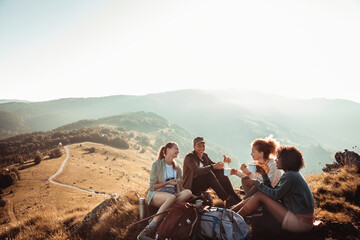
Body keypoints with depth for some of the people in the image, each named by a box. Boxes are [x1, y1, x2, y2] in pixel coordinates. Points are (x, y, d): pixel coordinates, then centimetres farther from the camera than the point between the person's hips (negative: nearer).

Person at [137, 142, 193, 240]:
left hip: (173, 193, 5)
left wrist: (193, 195, 0)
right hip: (156, 193, -5)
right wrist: (168, 182, -15)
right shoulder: (157, 165, 1)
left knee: (188, 192, -27)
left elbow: (180, 187, 17)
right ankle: (151, 227, -41)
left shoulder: (177, 168, 18)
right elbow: (152, 186, -3)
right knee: (171, 197, -39)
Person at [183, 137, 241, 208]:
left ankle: (235, 197, -19)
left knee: (220, 171, -12)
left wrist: (223, 162, -11)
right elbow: (197, 170, -33)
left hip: (201, 185, 7)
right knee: (209, 174, -32)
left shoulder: (204, 156, 9)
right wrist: (213, 166, -44)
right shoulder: (189, 157, -15)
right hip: (191, 187, -7)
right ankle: (227, 199, -35)